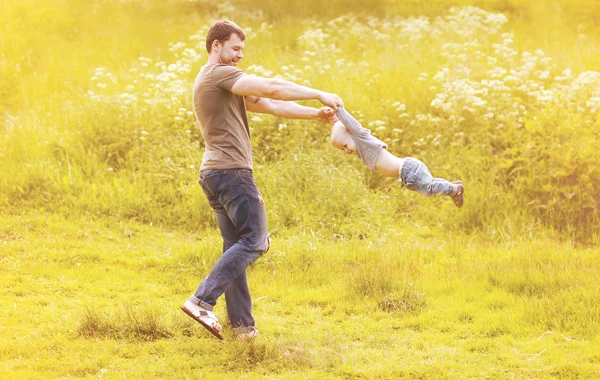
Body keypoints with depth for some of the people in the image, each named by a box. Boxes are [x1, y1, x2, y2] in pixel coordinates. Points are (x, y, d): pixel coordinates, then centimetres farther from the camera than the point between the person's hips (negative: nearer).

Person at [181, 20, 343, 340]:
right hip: (231, 170, -11)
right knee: (254, 241, -10)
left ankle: (243, 326, 9)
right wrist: (319, 94, -10)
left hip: (213, 174, 11)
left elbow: (268, 105, 17)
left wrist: (314, 114, 8)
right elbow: (271, 89, -17)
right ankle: (202, 301, -17)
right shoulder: (220, 74, -9)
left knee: (236, 248, 9)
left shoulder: (219, 81, 24)